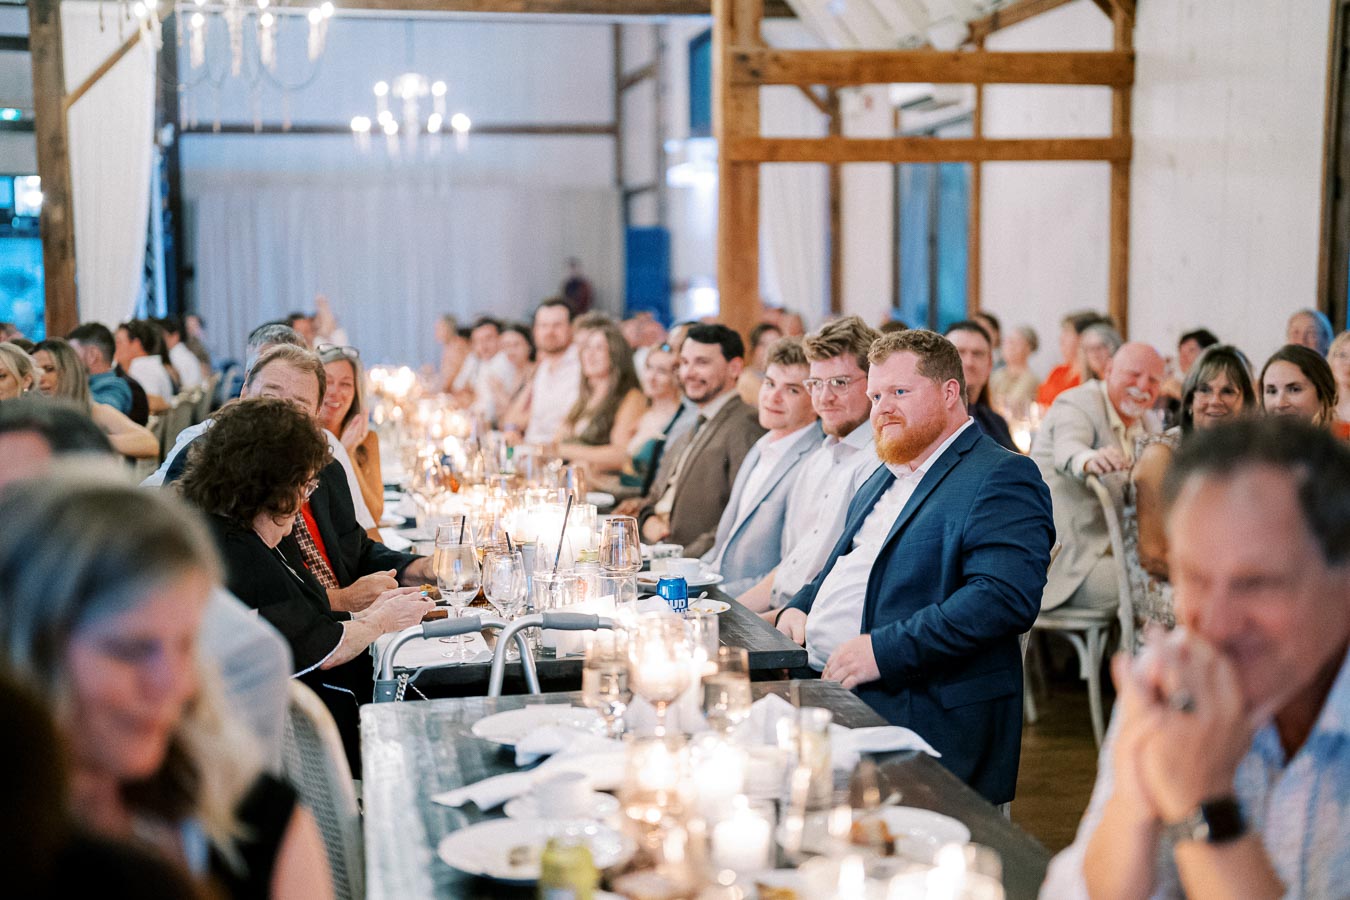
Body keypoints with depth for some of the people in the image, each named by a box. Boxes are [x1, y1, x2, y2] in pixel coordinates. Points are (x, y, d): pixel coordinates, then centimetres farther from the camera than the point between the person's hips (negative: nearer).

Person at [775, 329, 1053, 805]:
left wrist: (883, 650, -22)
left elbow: (1005, 598, -20)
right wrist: (800, 607, 12)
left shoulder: (1003, 478, -6)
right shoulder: (886, 476, 24)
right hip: (823, 686, 9)